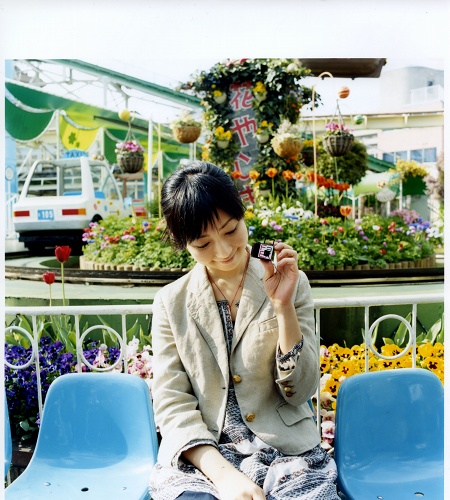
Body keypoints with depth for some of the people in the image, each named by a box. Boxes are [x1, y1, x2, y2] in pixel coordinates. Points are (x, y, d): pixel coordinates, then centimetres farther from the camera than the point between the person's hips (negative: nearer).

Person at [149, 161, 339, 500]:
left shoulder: (292, 284, 4)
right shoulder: (171, 303, 4)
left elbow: (300, 392, 0)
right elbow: (172, 403, -1)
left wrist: (283, 307, -12)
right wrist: (222, 472, -17)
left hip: (286, 451, 1)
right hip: (200, 458, 0)